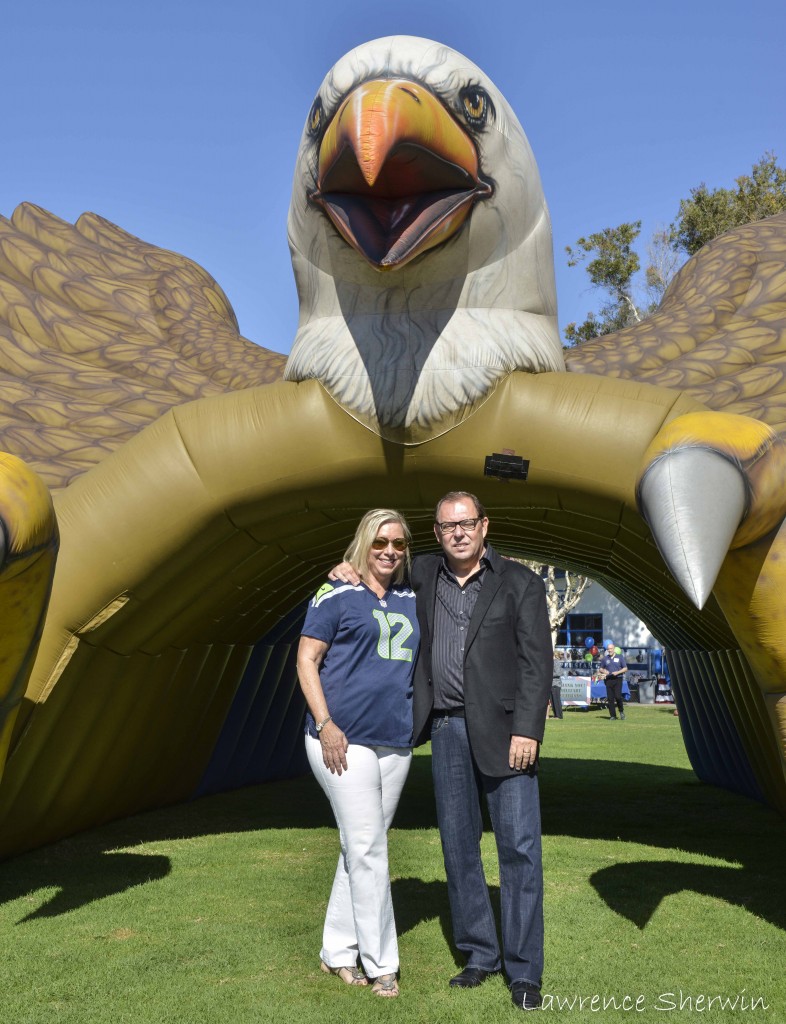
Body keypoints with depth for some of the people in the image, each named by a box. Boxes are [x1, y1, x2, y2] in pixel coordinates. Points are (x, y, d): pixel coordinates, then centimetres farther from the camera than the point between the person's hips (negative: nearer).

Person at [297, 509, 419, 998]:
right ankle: (381, 963, 7)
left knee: (361, 848, 12)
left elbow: (419, 663, 23)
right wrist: (325, 725, -13)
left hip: (396, 743, 6)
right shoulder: (337, 595, -3)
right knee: (368, 849, -5)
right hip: (344, 740, -5)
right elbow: (306, 659, -5)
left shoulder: (411, 601, 12)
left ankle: (337, 951, 24)